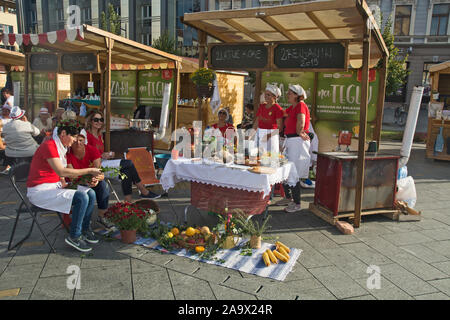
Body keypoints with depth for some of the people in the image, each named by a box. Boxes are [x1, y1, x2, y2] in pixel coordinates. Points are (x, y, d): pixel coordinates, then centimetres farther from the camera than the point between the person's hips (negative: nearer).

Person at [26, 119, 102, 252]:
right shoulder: (49, 146, -18)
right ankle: (74, 236, -10)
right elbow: (61, 171, -28)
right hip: (40, 190, -9)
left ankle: (85, 229, 10)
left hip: (55, 186, 9)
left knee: (90, 194, -3)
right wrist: (89, 170, -24)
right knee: (81, 198, -25)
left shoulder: (61, 147, 12)